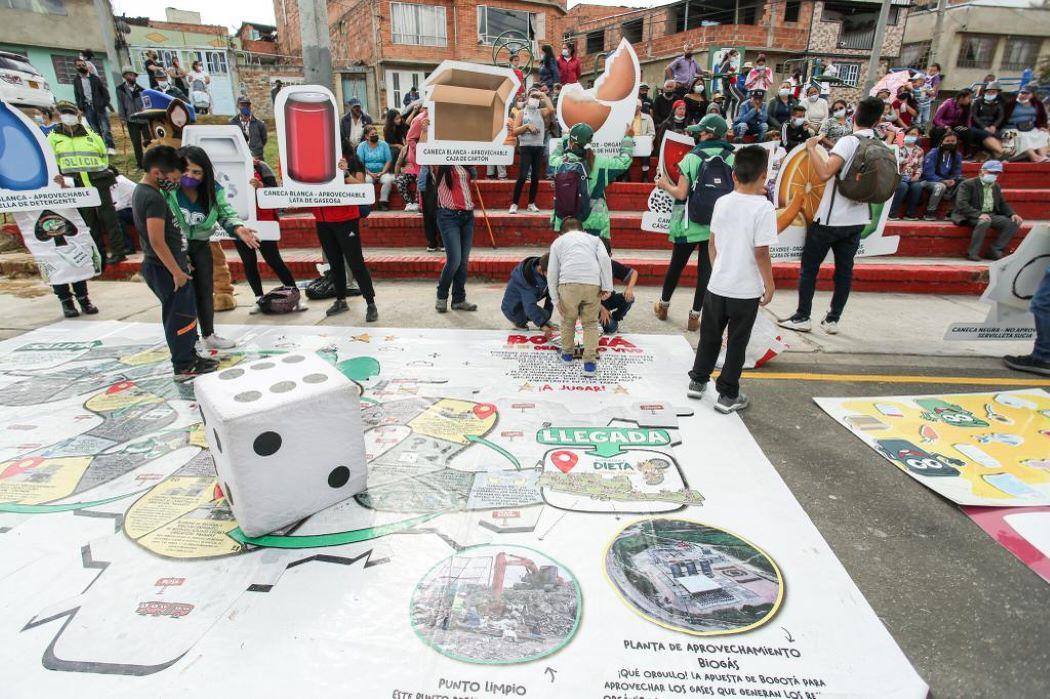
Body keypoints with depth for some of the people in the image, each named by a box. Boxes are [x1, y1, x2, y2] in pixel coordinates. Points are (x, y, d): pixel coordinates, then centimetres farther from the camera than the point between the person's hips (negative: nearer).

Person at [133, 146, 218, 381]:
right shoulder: (154, 198, -21)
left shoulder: (141, 191, 11)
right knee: (182, 317, 0)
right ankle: (184, 368, 9)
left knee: (177, 315, 18)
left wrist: (179, 262, 21)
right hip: (166, 269, -10)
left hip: (157, 266, 10)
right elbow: (157, 241, -25)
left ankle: (189, 357, 30)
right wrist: (177, 271, -20)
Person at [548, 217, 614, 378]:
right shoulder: (593, 238, 27)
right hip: (593, 284, 1)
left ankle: (567, 353, 38)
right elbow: (605, 259, 6)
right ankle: (590, 362, 7)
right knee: (591, 323, 16)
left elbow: (551, 273, 14)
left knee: (568, 320, 23)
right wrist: (607, 287, 1)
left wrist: (555, 299, 14)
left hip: (568, 283, 0)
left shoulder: (558, 241, 25)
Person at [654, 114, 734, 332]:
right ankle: (695, 316, 10)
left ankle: (663, 305, 32)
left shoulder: (692, 157, -9)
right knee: (707, 269, 6)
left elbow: (681, 193, -11)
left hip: (691, 223, -2)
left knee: (676, 265, 14)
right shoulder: (731, 159, -1)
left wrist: (665, 184, 6)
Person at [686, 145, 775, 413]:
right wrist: (770, 285, -5)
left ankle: (698, 381, 31)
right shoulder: (764, 208, -14)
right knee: (736, 343, 8)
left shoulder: (722, 202, 1)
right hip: (746, 290, -4)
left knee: (710, 336, 19)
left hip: (717, 285, 4)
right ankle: (728, 396, 17)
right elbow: (761, 252, -16)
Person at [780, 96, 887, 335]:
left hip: (830, 218, -6)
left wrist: (812, 148, -14)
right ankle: (833, 319, 14)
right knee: (845, 268, 10)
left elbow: (825, 173, -27)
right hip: (858, 219, 6)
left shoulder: (848, 141, -14)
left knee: (809, 266, 4)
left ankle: (802, 317, 6)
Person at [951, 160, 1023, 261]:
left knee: (1014, 222, -14)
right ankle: (972, 253, -29)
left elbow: (1002, 204, 24)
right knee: (984, 221, -38)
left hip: (990, 215, 7)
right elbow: (961, 204, -17)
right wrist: (979, 214, -29)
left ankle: (996, 251, -10)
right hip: (971, 216, -7)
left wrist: (1012, 214, 2)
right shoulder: (967, 184, -5)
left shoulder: (996, 186, 19)